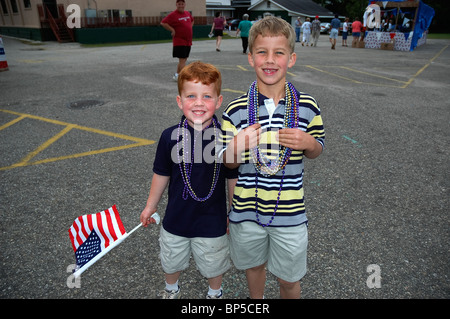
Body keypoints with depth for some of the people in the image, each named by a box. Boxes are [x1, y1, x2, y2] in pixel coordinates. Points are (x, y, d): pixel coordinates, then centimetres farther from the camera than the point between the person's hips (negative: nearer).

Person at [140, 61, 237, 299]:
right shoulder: (170, 137, -14)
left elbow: (233, 179, -7)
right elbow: (161, 174, 0)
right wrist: (150, 207, 10)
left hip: (212, 222, -1)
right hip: (175, 219, 2)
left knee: (213, 265, 22)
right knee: (171, 262, 26)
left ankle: (215, 293, 55)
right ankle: (171, 290, 59)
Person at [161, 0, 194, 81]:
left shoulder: (188, 13, 13)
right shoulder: (173, 14, -8)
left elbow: (192, 21, 32)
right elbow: (163, 23, -12)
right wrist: (172, 30, -14)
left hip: (188, 42, 8)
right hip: (179, 42, -8)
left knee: (184, 59, 12)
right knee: (182, 60, -11)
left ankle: (177, 75, 24)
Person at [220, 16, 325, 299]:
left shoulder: (307, 106, -8)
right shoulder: (236, 110, -10)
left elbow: (316, 152, 5)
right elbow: (228, 164, -2)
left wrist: (309, 143, -18)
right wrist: (235, 148, -25)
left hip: (290, 214, 0)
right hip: (246, 211, 1)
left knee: (289, 280, 17)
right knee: (254, 265, 26)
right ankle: (256, 301, 56)